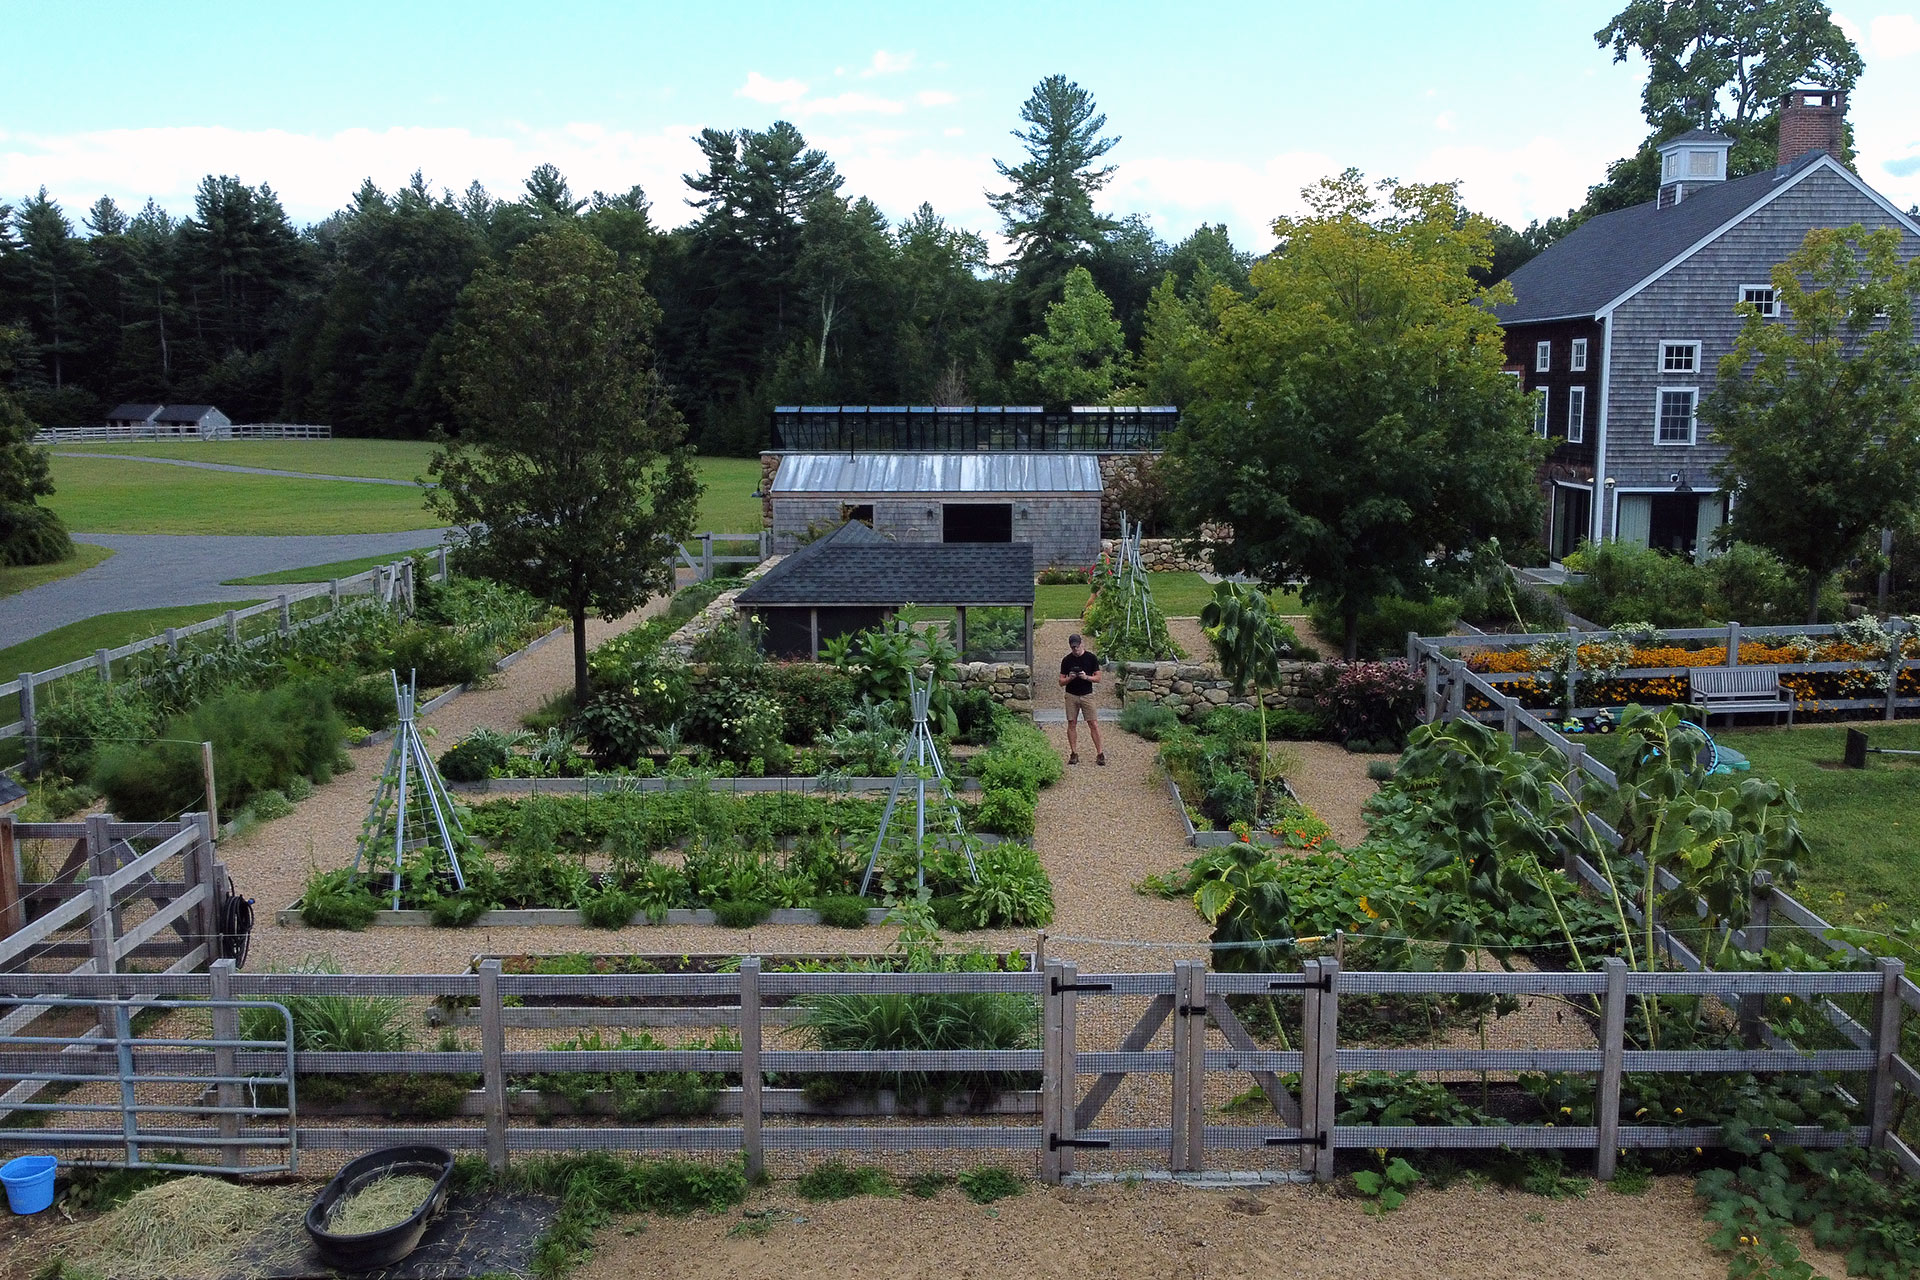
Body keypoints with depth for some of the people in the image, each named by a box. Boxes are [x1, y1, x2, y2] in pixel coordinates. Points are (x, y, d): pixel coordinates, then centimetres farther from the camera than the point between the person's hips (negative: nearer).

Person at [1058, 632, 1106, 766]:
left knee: (1093, 724, -6)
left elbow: (1098, 678, 0)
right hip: (1071, 695, 2)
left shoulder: (1091, 657, 0)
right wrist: (1070, 678, -15)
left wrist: (1086, 677, -17)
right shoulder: (1066, 660, 4)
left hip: (1087, 695, -2)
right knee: (1071, 724, 2)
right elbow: (1061, 682, 5)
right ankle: (1074, 754, 9)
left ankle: (1100, 753, -2)